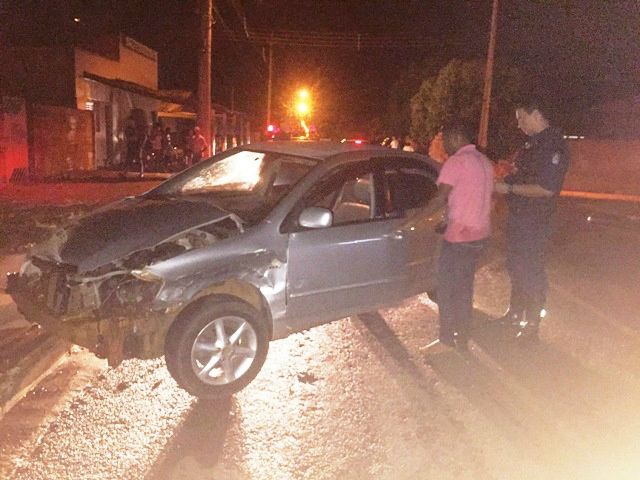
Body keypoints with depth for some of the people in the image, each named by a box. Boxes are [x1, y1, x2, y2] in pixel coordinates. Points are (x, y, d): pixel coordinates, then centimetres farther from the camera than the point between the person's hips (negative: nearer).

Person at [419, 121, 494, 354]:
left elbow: (440, 199, -17)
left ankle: (446, 339, 11)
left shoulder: (456, 162, -14)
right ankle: (462, 339, 24)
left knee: (446, 288, 3)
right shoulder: (485, 162, 14)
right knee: (464, 288, 16)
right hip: (480, 235, 9)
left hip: (459, 237, -9)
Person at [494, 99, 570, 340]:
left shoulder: (553, 145, -18)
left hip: (534, 221, -10)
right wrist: (503, 181, 7)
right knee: (515, 267, 19)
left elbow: (547, 188, -25)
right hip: (518, 216, 10)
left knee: (530, 271, 0)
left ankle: (531, 325, 14)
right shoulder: (532, 144, 12)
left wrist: (509, 188, -20)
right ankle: (515, 313, 36)